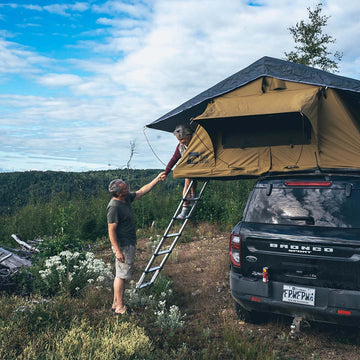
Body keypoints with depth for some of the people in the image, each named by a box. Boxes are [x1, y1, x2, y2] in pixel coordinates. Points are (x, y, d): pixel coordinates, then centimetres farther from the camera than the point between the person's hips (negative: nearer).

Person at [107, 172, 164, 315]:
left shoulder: (127, 198, 5)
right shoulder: (114, 207, -22)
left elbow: (142, 191, 18)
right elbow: (111, 231, -22)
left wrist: (157, 179, 14)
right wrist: (118, 251, -23)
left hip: (129, 244, 10)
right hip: (122, 246, -10)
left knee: (120, 275, 16)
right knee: (121, 276, -1)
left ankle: (116, 303, 26)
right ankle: (120, 307, 8)